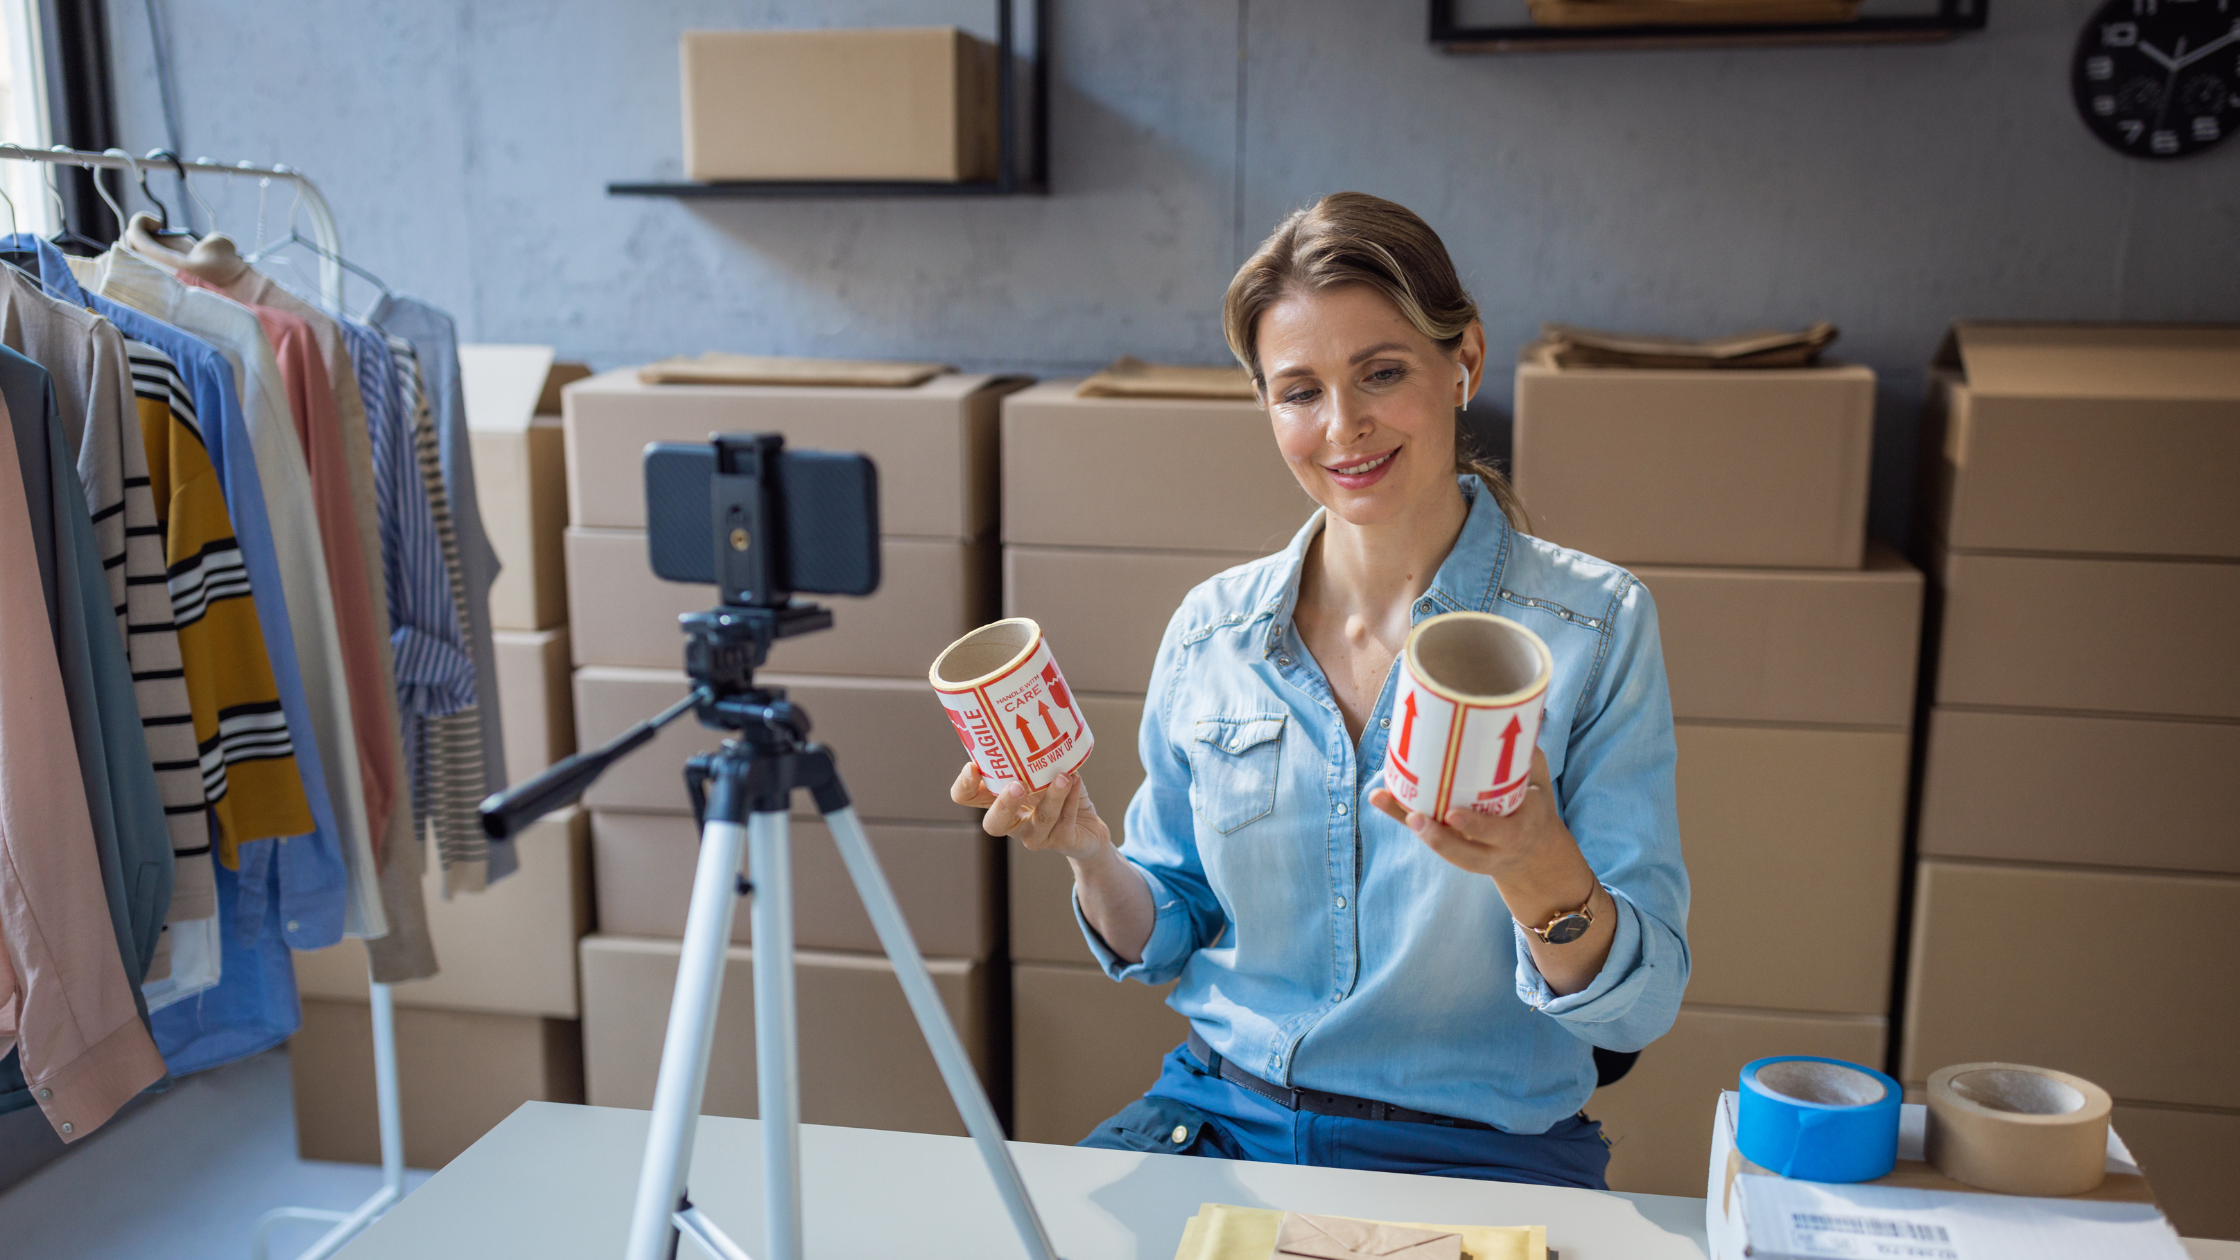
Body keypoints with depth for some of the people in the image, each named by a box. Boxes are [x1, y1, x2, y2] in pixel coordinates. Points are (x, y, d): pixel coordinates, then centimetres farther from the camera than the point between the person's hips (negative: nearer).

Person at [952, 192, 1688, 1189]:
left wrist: (1539, 871, -31)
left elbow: (1641, 1007, -10)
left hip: (1475, 1147, -2)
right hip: (1222, 1107, 3)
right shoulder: (1211, 630, 3)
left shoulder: (1593, 628, -7)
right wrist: (1089, 854, -8)